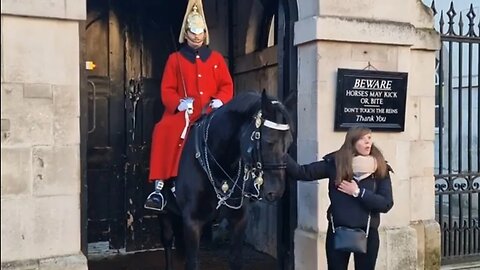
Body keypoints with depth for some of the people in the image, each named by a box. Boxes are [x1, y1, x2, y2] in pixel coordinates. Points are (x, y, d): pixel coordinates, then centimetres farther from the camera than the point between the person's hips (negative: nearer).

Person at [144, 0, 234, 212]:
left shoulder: (216, 58, 16)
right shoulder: (175, 59, 11)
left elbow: (227, 86, 11)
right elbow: (167, 89, 5)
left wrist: (220, 100, -10)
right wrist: (179, 103, -15)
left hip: (211, 113, 2)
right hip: (183, 112, -1)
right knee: (164, 131, -31)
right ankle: (160, 186, -30)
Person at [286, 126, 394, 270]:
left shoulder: (381, 170, -3)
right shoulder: (334, 163, -5)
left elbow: (386, 204, -10)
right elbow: (300, 172, -9)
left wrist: (358, 192, -17)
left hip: (367, 234, 1)